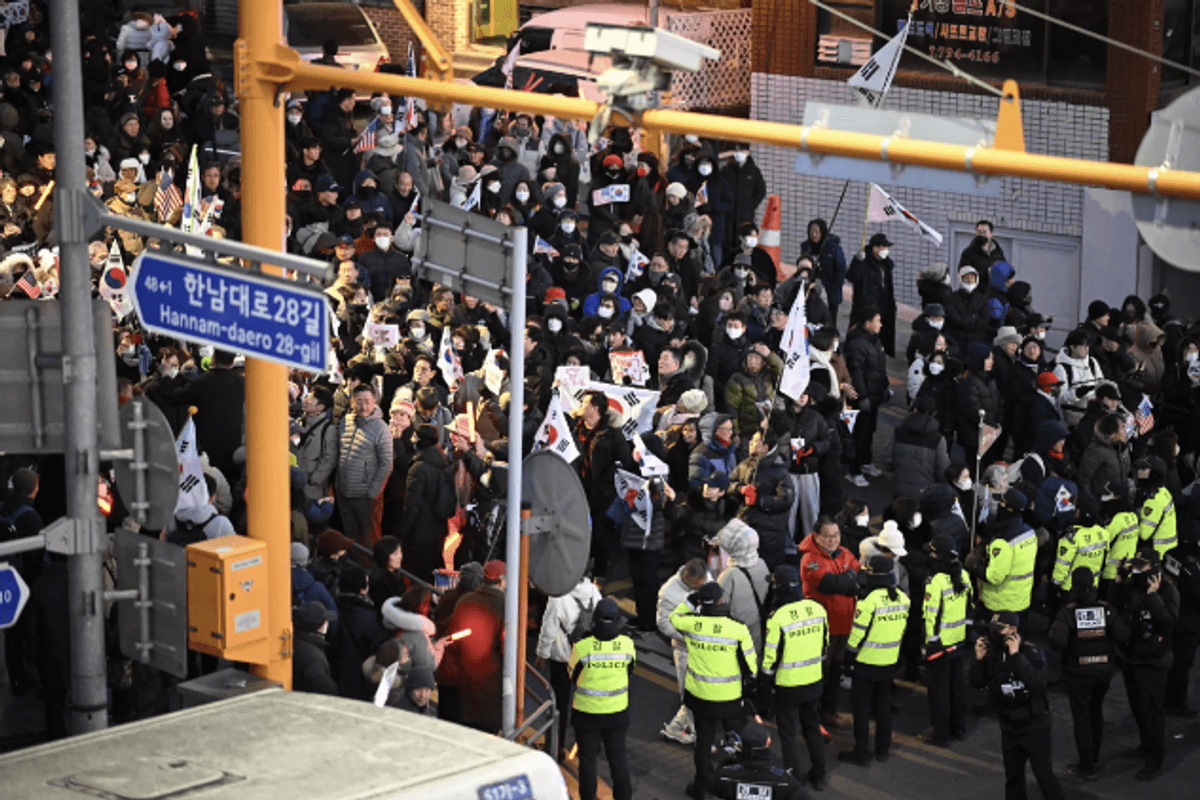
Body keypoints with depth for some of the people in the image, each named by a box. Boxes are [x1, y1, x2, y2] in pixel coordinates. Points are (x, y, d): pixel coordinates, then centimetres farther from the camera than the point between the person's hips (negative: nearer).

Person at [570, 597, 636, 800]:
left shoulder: (582, 647, -22)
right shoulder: (627, 644, -14)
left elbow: (572, 677, -6)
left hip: (587, 712, -2)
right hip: (617, 711, 2)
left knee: (587, 758, 13)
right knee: (617, 755, 19)